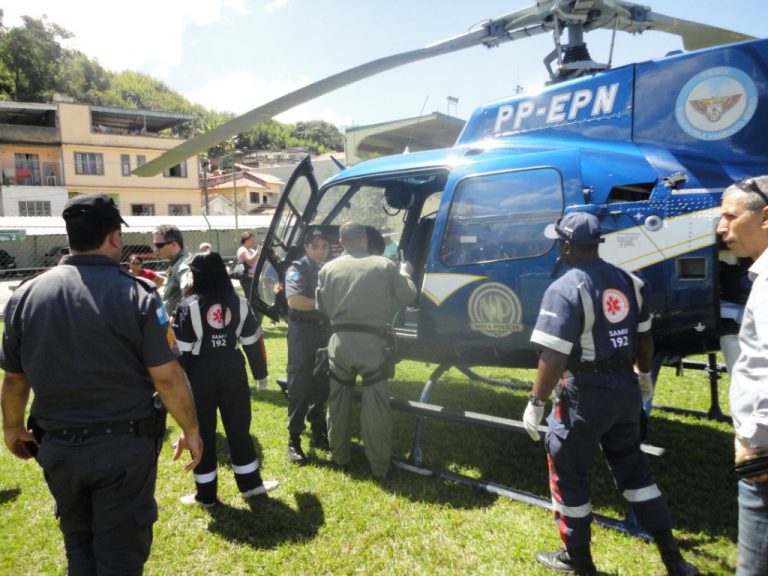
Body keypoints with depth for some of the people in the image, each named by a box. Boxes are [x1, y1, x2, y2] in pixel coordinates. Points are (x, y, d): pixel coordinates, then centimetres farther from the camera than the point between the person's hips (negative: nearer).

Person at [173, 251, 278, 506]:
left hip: (200, 375, -3)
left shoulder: (189, 305, -10)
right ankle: (250, 484, 25)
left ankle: (206, 494, 20)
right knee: (239, 428, 15)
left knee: (202, 433, 10)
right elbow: (253, 342, 5)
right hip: (233, 371, 3)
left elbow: (182, 349, -11)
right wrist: (260, 372, 15)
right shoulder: (239, 302, 1)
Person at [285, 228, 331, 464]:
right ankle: (294, 440, 4)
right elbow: (294, 300, -21)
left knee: (322, 386, 12)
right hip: (302, 334, -6)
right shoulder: (297, 268, -6)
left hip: (324, 333, 6)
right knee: (299, 388, -3)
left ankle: (318, 433, 25)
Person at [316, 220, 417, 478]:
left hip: (340, 340, 2)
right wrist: (404, 272, 24)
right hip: (372, 341, -2)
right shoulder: (385, 265, 0)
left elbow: (322, 308, 9)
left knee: (338, 401, 19)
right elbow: (407, 297, 7)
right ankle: (379, 465, 14)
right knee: (376, 405, 6)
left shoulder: (328, 268, 5)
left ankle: (339, 456, 33)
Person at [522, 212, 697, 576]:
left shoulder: (566, 289, -18)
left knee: (567, 471, 11)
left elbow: (554, 358, -22)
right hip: (625, 387, 7)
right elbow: (644, 338, 14)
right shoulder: (628, 281, 5)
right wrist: (645, 377, 29)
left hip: (587, 393, -7)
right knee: (631, 465, 22)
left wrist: (535, 403, -12)